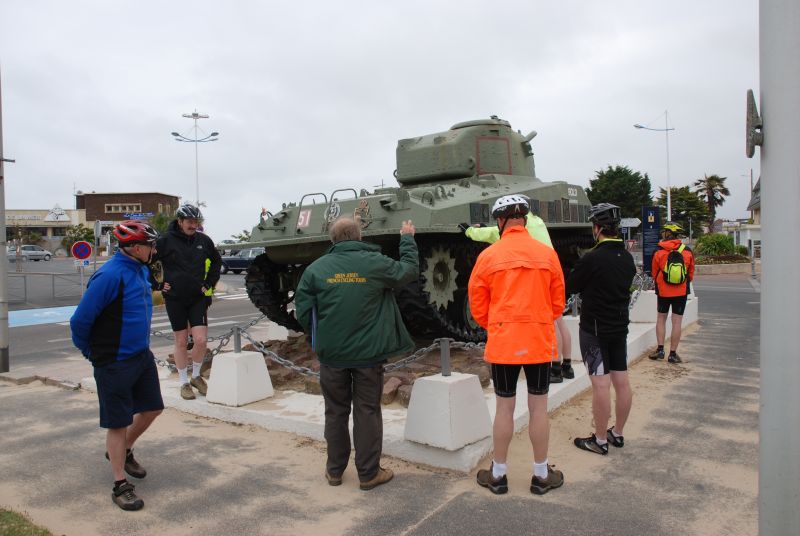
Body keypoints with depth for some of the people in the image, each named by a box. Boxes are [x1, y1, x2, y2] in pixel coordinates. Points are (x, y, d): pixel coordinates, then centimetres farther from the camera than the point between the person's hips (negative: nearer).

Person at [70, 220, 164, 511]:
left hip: (142, 355, 8)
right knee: (118, 422, 3)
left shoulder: (141, 269, 4)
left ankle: (123, 451, 43)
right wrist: (91, 352, -2)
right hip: (114, 363, -8)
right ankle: (120, 486, 17)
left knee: (152, 408, 17)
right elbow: (80, 320, -17)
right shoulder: (109, 276, -23)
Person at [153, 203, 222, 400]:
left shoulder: (203, 240, 2)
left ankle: (196, 376, 18)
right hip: (175, 299, -2)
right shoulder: (166, 240, -7)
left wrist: (210, 282, 10)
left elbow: (216, 261, 18)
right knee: (181, 341, 6)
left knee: (201, 340, -6)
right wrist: (157, 284, -1)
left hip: (198, 297, 2)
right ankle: (184, 383, 19)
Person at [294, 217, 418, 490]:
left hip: (331, 355, 2)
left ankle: (335, 470, 27)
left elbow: (303, 311, -3)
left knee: (335, 412, 16)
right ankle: (368, 473, 18)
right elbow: (410, 270, 7)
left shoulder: (316, 268, -5)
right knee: (367, 412, 9)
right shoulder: (375, 263, -9)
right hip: (369, 355, -1)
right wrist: (408, 239, 22)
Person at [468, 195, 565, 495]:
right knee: (538, 408, 11)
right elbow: (557, 304, 6)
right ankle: (541, 476, 24)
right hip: (540, 343, 1)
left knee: (504, 408, 10)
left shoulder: (488, 256, -5)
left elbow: (478, 307, 1)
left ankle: (498, 475, 22)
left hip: (502, 343, -1)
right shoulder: (547, 254, -1)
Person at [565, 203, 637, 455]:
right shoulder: (628, 258, 5)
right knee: (622, 382, 12)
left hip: (595, 329, -8)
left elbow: (570, 287, -9)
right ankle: (617, 433, 25)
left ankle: (600, 440, 5)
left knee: (601, 385, -3)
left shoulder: (591, 259, -18)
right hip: (620, 327, 8)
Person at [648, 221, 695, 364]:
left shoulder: (658, 252, -8)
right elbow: (691, 274, 8)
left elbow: (654, 274, 3)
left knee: (661, 319, 14)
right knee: (677, 322, 3)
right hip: (681, 292, 1)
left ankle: (660, 349, 8)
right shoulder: (687, 251, -3)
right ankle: (673, 354, 6)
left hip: (663, 291, -1)